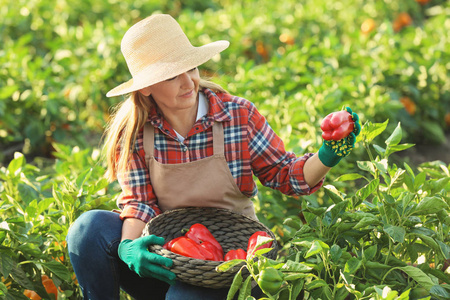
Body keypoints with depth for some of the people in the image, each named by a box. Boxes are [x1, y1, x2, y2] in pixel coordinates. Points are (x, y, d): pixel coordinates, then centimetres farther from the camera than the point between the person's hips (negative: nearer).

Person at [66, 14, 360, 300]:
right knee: (90, 227, -23)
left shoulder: (239, 116, -9)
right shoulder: (133, 131, -7)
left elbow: (285, 175, -3)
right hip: (163, 262, 2)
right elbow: (138, 201, -8)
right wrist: (128, 247, -29)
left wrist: (326, 158, -23)